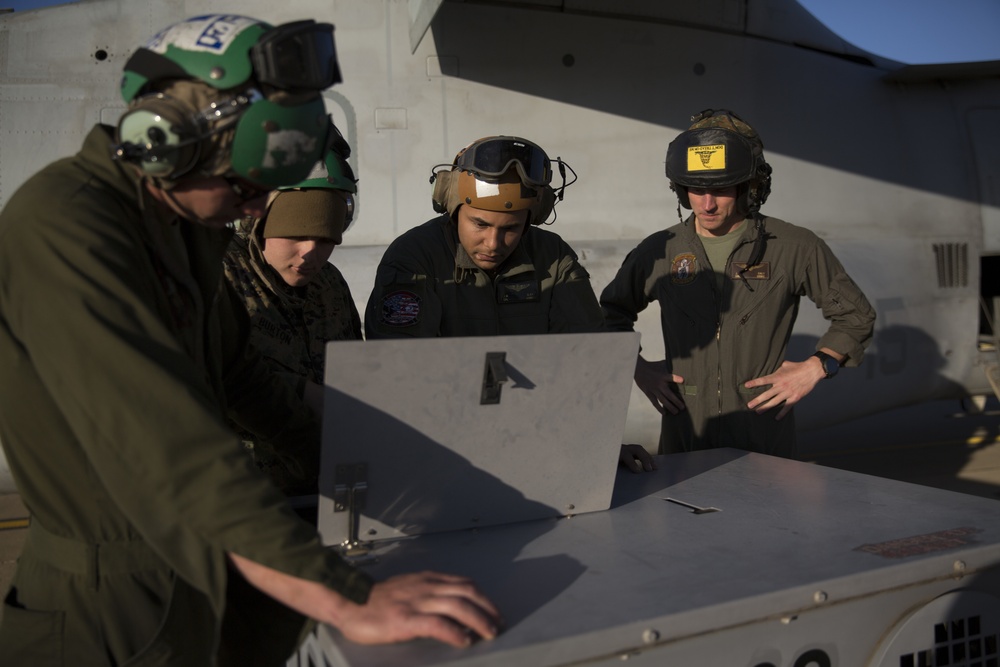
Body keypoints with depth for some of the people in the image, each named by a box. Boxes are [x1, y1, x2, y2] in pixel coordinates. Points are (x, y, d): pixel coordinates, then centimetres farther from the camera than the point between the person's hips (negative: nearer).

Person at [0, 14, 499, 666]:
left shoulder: (189, 224, 4)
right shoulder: (64, 226, -26)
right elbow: (168, 447, -37)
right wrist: (350, 601, -40)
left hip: (196, 551, 8)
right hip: (118, 597, -8)